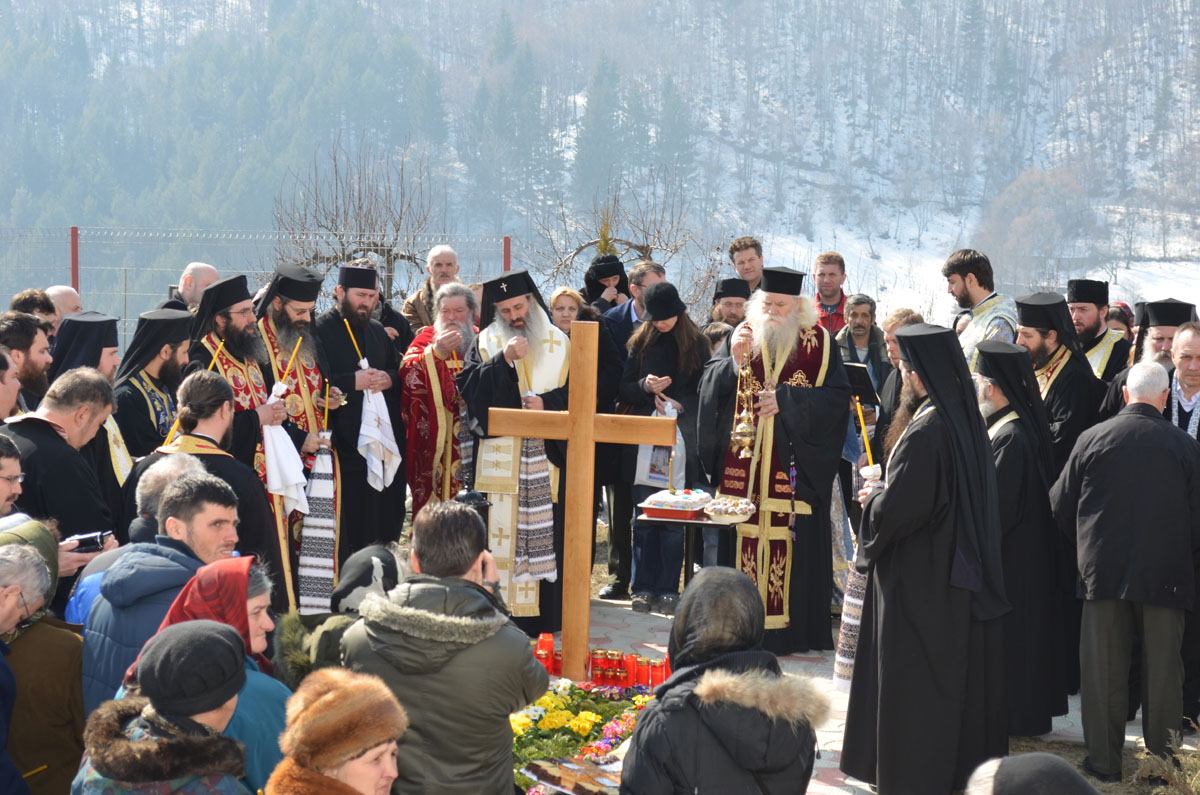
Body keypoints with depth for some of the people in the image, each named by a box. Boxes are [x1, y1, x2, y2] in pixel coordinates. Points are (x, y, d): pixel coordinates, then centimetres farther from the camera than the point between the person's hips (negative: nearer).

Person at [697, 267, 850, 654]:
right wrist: (734, 360, -14)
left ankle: (790, 629, 4)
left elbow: (837, 396, -4)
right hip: (742, 465, 2)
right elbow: (708, 385, 4)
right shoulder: (743, 335, 9)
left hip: (795, 466, -2)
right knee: (741, 539, 1)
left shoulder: (819, 343, 2)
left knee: (792, 545, -3)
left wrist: (785, 398, -12)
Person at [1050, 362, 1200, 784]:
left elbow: (1061, 506, 4)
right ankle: (1162, 760, 16)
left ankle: (1104, 761, 13)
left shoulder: (1092, 439, -3)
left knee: (1103, 670, 8)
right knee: (1162, 671, 9)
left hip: (1103, 570, 1)